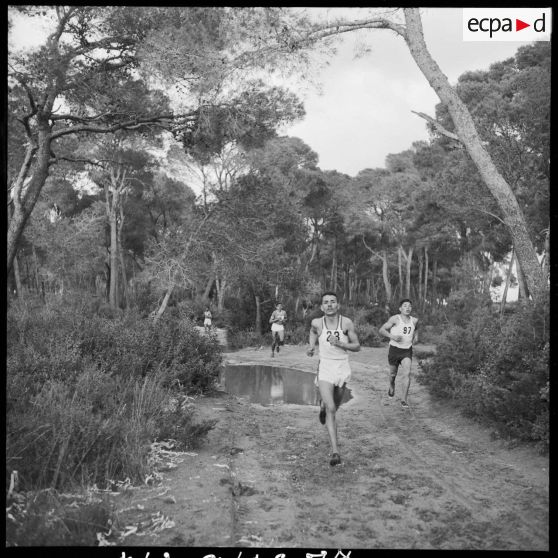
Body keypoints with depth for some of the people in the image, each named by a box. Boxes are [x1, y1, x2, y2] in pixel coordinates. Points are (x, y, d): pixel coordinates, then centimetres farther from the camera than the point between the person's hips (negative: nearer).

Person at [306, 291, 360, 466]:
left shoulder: (347, 323, -10)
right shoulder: (317, 323, -8)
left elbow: (357, 347, -4)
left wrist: (340, 344, -20)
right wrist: (311, 346, 5)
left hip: (342, 368, 2)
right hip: (325, 368, -1)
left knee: (335, 405, 22)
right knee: (331, 410, -14)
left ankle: (324, 404, 58)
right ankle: (335, 451, -10)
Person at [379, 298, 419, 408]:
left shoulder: (414, 320, 0)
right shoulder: (395, 319, -12)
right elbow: (382, 330, -9)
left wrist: (416, 336, 5)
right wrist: (392, 336, -25)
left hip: (407, 351, 2)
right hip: (394, 349, -2)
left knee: (407, 373, -15)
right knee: (393, 373, 14)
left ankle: (404, 400, -7)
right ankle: (391, 386, 49)